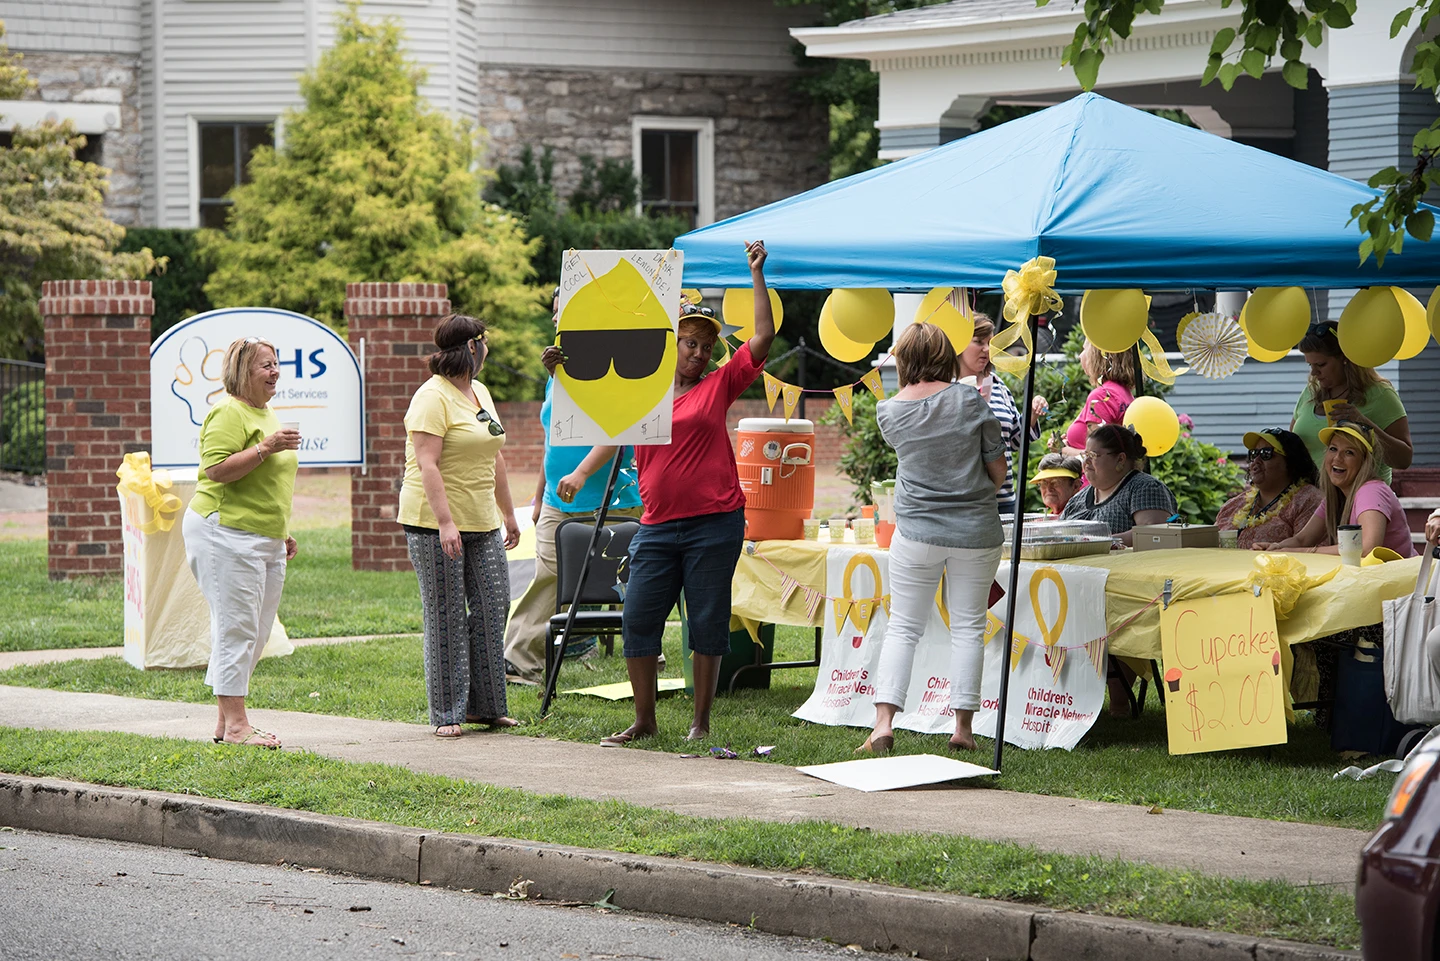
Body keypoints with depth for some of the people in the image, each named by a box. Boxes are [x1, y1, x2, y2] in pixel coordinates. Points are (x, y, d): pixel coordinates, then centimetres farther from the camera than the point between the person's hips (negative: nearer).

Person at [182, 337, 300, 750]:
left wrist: (282, 531, 26)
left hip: (265, 540, 10)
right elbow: (216, 469, -22)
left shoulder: (266, 413, 20)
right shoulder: (229, 413, -11)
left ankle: (227, 722, 13)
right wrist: (266, 448, -25)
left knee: (256, 632, 8)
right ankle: (234, 723, -8)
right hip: (226, 534, -10)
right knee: (236, 627, -9)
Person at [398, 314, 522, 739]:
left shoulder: (479, 392, 16)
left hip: (482, 524, 8)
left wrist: (508, 514, 24)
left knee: (492, 607, 6)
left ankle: (485, 706, 15)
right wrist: (445, 522, -26)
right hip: (435, 524, -8)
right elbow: (427, 464, -20)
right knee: (446, 618, -4)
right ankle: (447, 714, 2)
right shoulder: (433, 397, -12)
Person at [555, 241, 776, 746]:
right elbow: (614, 434, 17)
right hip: (658, 526, 3)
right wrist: (581, 472, 2)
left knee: (708, 624, 1)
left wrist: (757, 274, -3)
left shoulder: (718, 386, 4)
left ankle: (701, 723, 10)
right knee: (638, 620, 1)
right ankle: (644, 720, 12)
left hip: (715, 523, -3)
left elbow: (763, 337, -1)